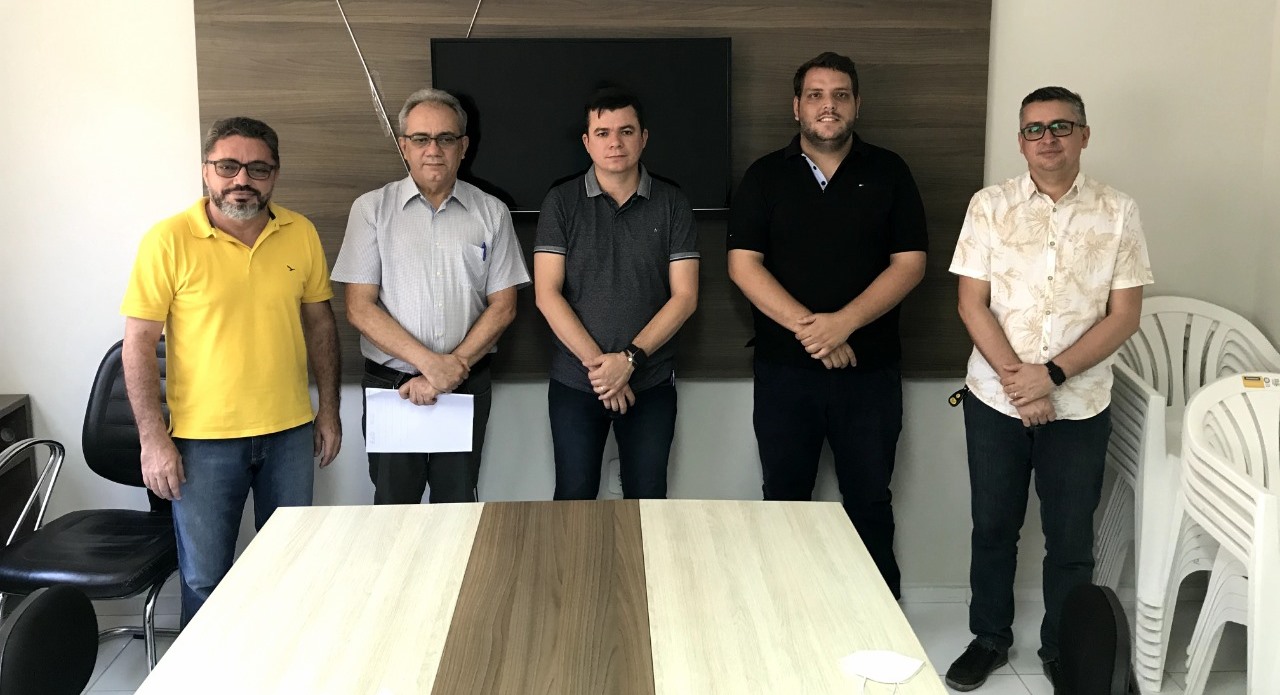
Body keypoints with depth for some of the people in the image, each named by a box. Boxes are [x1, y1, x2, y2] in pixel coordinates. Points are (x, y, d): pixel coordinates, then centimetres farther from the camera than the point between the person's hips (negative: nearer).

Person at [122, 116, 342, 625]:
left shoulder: (301, 234, 0)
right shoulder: (169, 240, -11)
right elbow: (139, 341, -9)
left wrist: (329, 409, 9)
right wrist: (153, 438, -12)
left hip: (290, 432, 4)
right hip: (203, 439, -3)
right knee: (204, 581, 8)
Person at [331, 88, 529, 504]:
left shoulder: (491, 213, 5)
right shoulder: (371, 209, 0)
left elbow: (502, 306, 2)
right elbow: (359, 308, -6)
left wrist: (454, 369, -11)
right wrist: (430, 362, -15)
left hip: (468, 384, 1)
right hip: (389, 384, -1)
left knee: (458, 505, 9)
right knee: (393, 506, 7)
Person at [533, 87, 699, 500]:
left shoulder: (672, 204, 1)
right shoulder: (561, 203, 0)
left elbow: (684, 296, -3)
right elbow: (547, 293, -6)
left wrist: (630, 359, -13)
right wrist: (596, 363, -14)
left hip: (651, 383, 0)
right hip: (574, 383, 0)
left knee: (647, 498, 7)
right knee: (574, 498, 8)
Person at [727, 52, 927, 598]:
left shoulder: (888, 174, 4)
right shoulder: (765, 177, 4)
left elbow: (910, 264, -3)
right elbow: (742, 264, -5)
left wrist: (844, 322, -17)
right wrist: (807, 326, -17)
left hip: (870, 369, 0)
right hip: (784, 369, 1)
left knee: (870, 502, 9)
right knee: (785, 500, 9)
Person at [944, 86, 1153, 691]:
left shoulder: (1117, 213, -3)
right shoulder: (990, 206, -3)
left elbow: (1125, 314, -5)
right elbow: (972, 305, -5)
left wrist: (1052, 374, -16)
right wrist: (1016, 379, -15)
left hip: (1080, 406, 0)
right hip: (995, 399, 1)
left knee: (1070, 539, 10)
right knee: (993, 527, 14)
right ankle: (989, 638, 32)